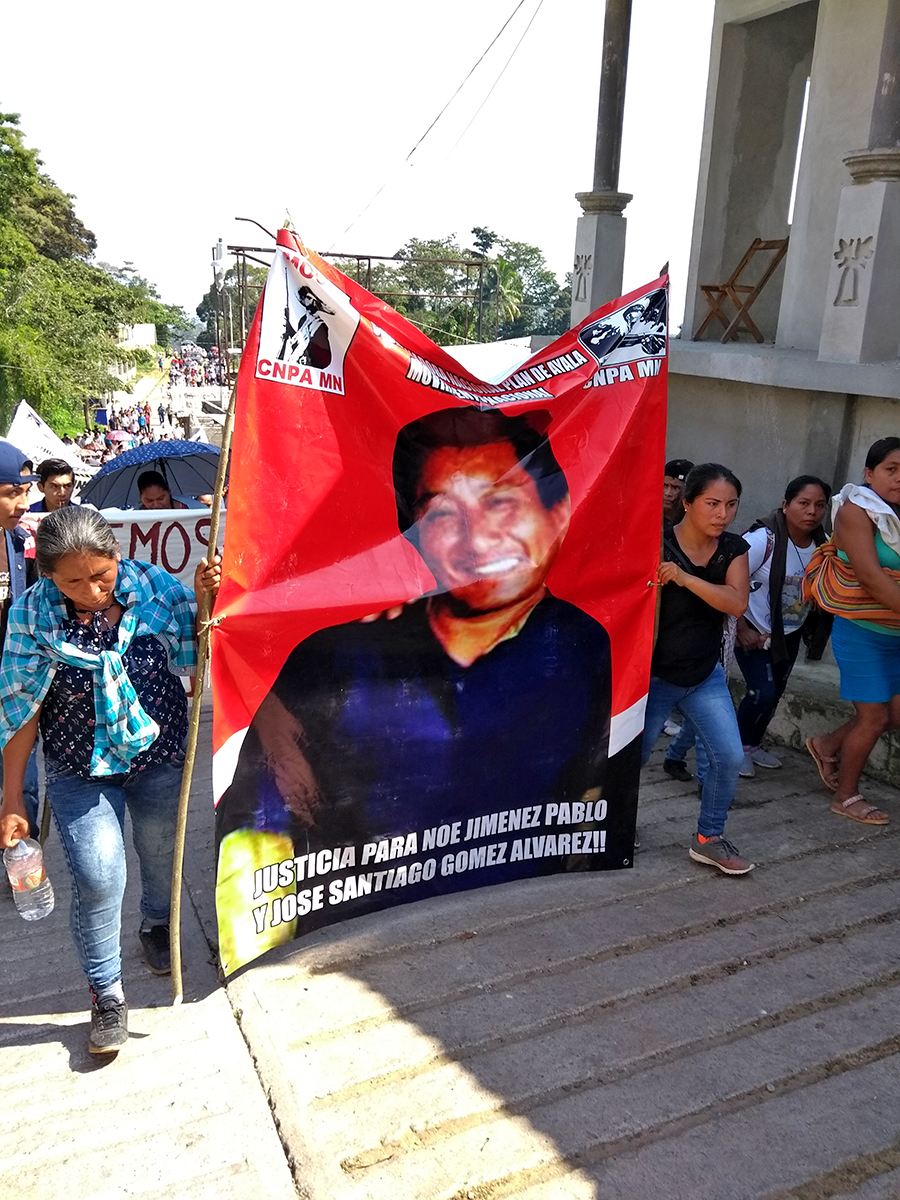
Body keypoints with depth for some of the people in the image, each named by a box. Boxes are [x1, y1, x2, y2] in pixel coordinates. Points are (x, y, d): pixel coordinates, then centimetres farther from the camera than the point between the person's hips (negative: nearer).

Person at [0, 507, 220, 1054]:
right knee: (97, 879, -6)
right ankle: (107, 993, 18)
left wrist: (205, 600, -23)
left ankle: (157, 925, 52)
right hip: (81, 770, -1)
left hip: (160, 754, 2)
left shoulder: (154, 585, -16)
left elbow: (196, 658, -4)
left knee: (161, 854, 19)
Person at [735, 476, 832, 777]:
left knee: (775, 694, 15)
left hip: (790, 634, 6)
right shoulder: (763, 539, -25)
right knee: (763, 693, -12)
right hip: (753, 631, -6)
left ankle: (753, 745, 37)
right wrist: (742, 630, -20)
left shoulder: (824, 544, -9)